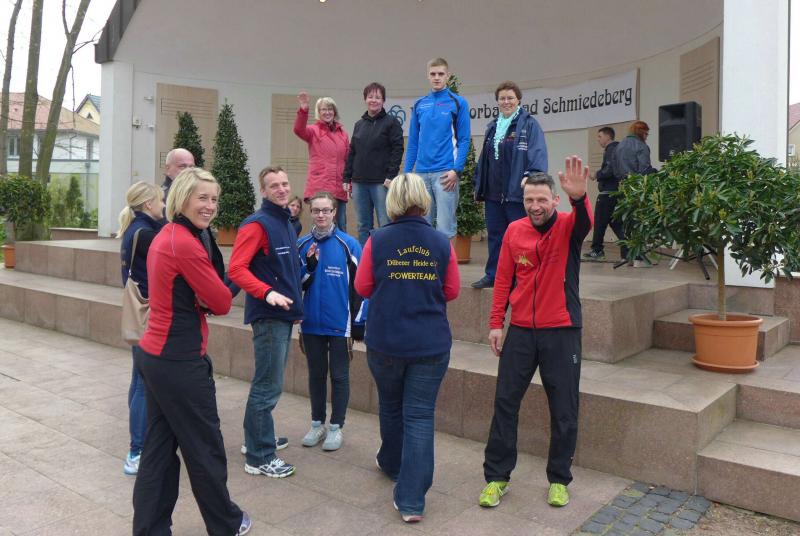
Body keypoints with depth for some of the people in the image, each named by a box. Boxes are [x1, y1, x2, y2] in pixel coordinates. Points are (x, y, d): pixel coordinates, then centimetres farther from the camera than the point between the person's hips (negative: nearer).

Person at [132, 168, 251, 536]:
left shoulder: (164, 236, 10)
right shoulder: (187, 244, -20)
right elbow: (222, 303, -16)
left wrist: (203, 297, -5)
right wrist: (208, 297, 3)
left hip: (154, 354, 9)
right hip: (180, 362, -9)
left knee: (160, 445, 16)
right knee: (205, 446, 9)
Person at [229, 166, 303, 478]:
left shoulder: (287, 224, 15)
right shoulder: (257, 224, -12)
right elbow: (236, 269, -20)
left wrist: (296, 305, 19)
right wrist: (267, 293, -31)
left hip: (284, 315, 9)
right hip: (267, 316, -9)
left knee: (269, 383, 17)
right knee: (268, 387, -4)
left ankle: (256, 440, 31)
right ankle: (259, 457, 7)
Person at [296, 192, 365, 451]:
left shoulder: (349, 244, -7)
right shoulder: (302, 244, 3)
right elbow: (297, 285, 5)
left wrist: (358, 325, -6)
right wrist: (309, 265, -14)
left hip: (340, 325, -3)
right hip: (311, 324, 3)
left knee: (339, 376, 7)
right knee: (316, 374, 15)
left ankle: (336, 427, 20)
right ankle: (317, 423, 29)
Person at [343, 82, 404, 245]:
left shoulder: (391, 122, 1)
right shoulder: (359, 124, 17)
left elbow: (397, 149, -7)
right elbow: (352, 152, 19)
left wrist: (391, 176, -15)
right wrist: (347, 178, 12)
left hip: (381, 182, -5)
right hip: (359, 182, 5)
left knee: (385, 225, -4)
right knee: (363, 226, 9)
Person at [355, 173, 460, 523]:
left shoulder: (377, 241, -7)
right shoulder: (441, 243, -5)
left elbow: (362, 288, 1)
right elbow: (451, 291, 4)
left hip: (385, 342, 1)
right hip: (431, 344, 0)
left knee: (391, 406, 22)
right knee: (420, 415, 4)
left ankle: (392, 464, 45)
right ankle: (411, 500, 3)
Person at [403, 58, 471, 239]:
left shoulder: (458, 102, 1)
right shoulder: (419, 104, 12)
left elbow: (464, 140, -3)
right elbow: (413, 142, 14)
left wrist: (456, 169, -14)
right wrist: (406, 171, 8)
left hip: (446, 172, -4)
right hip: (421, 172, 4)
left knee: (445, 226, -4)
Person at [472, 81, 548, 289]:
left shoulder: (529, 124, -3)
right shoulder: (492, 127, 19)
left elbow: (538, 155, -13)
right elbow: (484, 159, 23)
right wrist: (478, 184, 20)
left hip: (517, 193, -6)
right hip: (493, 193, 7)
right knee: (495, 235, 12)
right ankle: (493, 275, 21)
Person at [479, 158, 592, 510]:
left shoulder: (566, 227, -6)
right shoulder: (514, 231, 1)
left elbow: (585, 222, -31)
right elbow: (503, 279, 5)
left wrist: (578, 197, -53)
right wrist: (496, 323, 1)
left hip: (561, 332, -2)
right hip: (520, 331, 2)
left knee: (564, 412, 8)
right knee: (505, 402, 7)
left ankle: (559, 480, 27)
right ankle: (496, 477, 21)